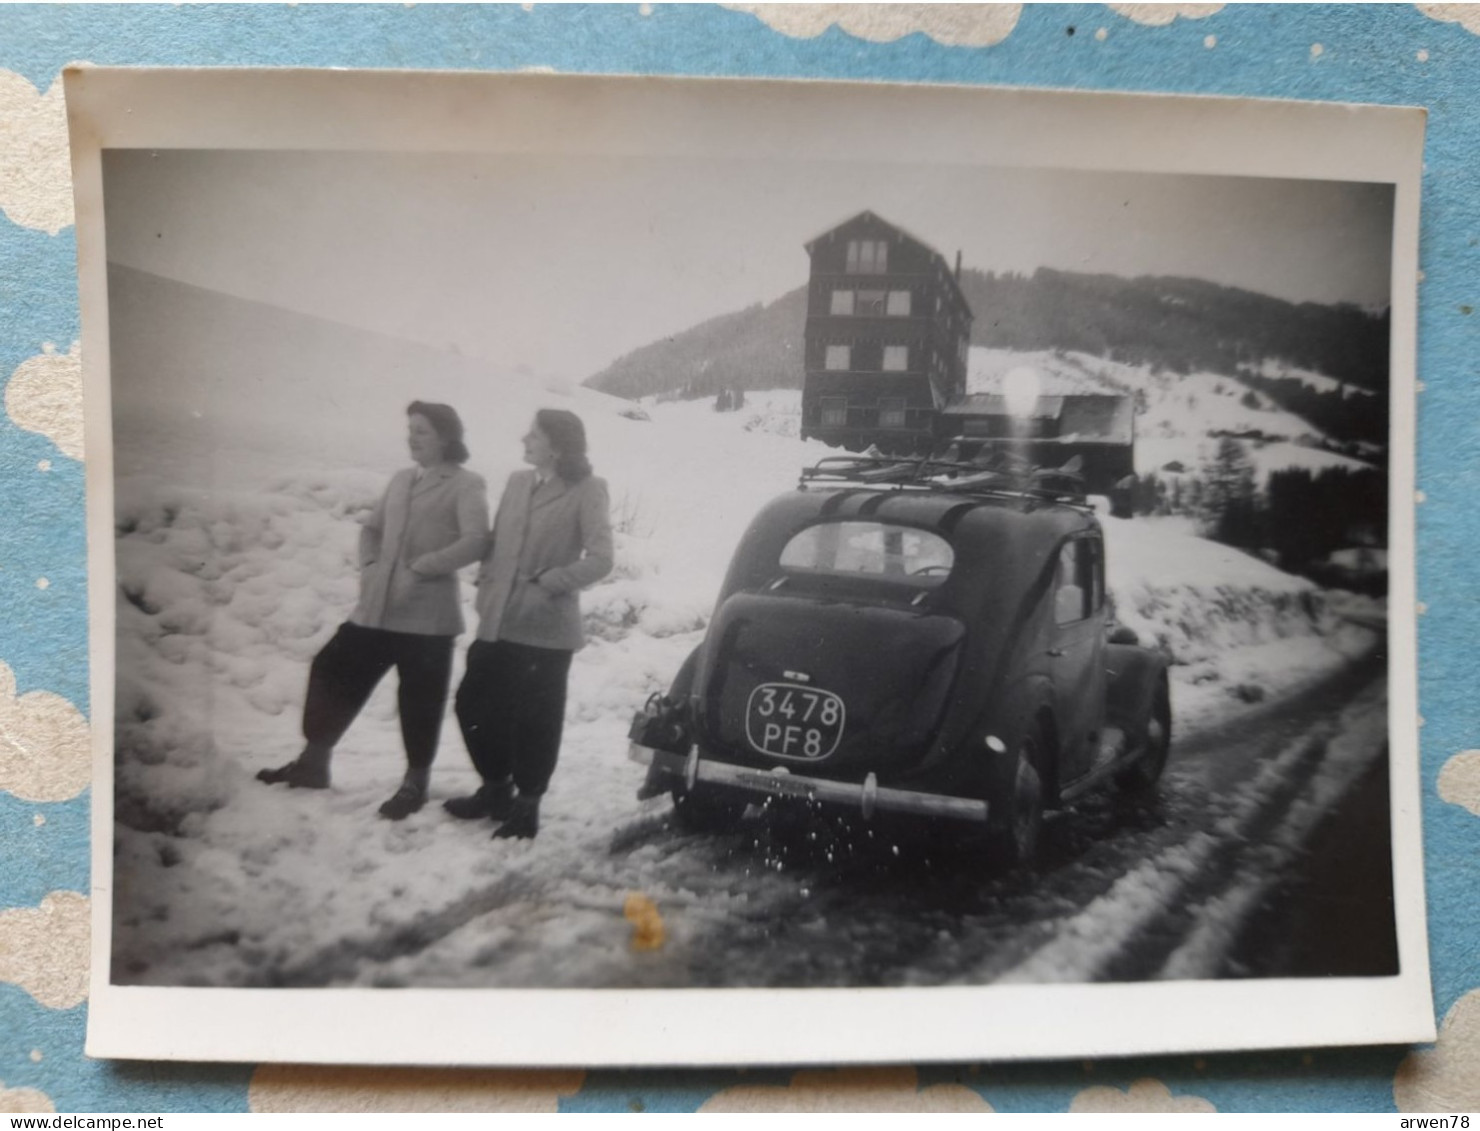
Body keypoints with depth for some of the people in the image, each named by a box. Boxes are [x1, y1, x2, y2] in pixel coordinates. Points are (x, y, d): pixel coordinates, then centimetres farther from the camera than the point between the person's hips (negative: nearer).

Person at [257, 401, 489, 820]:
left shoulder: (466, 484, -5)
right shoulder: (401, 480, 18)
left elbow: (475, 541, -18)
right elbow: (372, 528, 24)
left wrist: (421, 568, -17)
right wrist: (369, 566, 5)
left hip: (427, 614, -7)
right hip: (376, 608, 7)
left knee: (419, 701, 2)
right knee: (332, 671, 10)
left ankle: (415, 783, 19)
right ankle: (313, 762, 24)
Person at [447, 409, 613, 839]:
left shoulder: (586, 491, -8)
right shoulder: (518, 482, 9)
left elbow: (599, 559, -12)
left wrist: (548, 582, -15)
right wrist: (486, 583, 5)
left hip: (545, 629, -6)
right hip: (497, 622, 6)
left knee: (535, 720, 4)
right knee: (473, 704, 11)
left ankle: (526, 806, 20)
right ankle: (495, 788, 31)